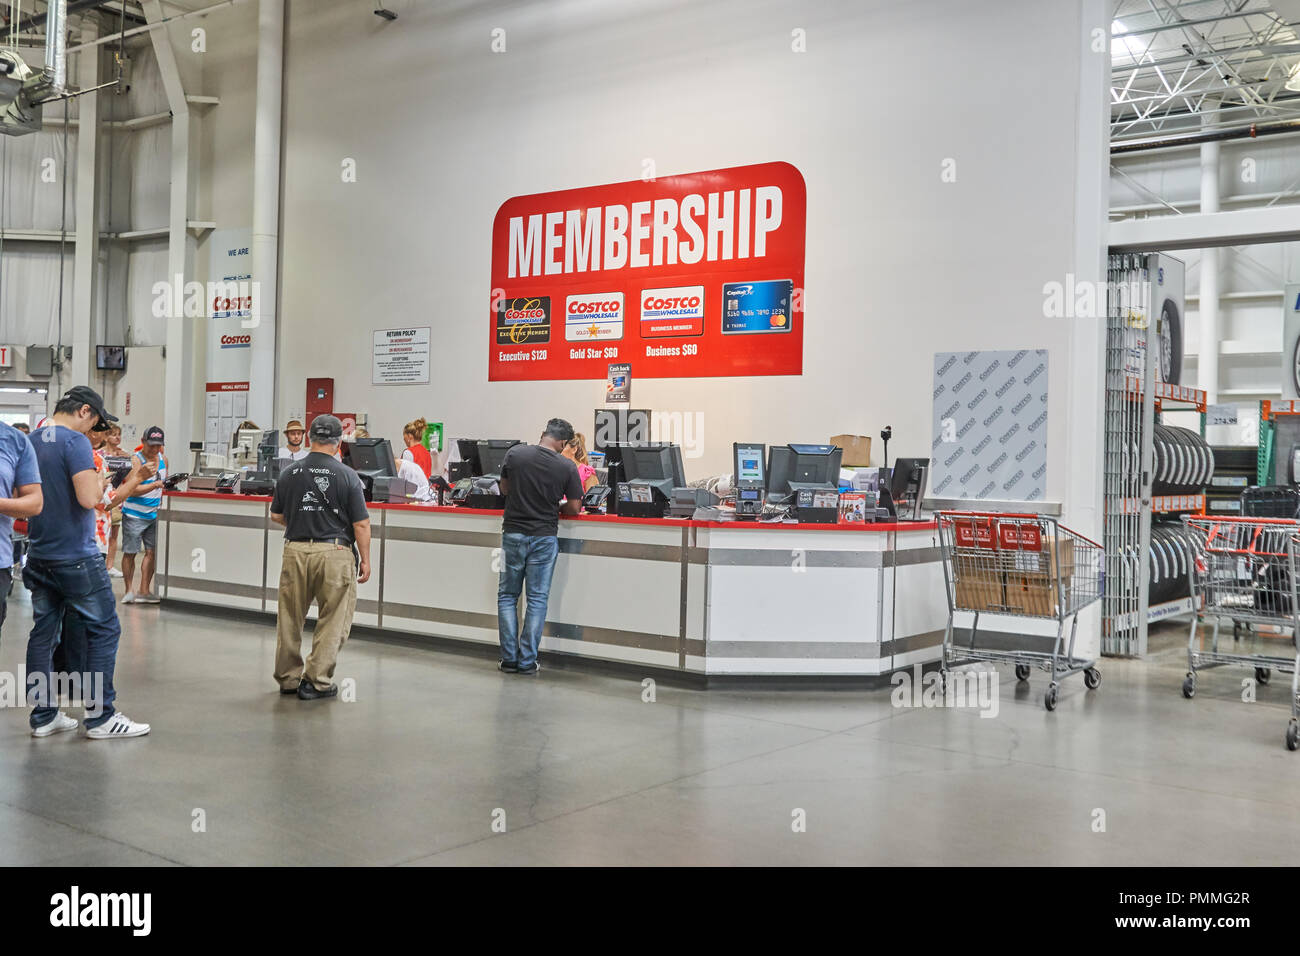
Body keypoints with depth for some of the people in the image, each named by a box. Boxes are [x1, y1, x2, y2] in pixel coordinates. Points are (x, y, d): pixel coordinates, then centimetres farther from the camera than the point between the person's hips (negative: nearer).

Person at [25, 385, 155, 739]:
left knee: (43, 633, 10)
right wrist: (100, 478, -5)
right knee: (104, 630, 0)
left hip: (40, 557, 8)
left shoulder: (30, 441, 10)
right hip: (76, 558, -8)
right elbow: (89, 498, -25)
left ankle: (43, 716, 14)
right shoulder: (75, 442, -15)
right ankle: (100, 716, 2)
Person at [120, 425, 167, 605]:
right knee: (130, 553, 0)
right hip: (134, 514, -5)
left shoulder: (163, 459, 8)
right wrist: (155, 485, -31)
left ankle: (144, 591, 10)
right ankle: (129, 590, 12)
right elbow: (132, 489, -20)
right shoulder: (136, 460, -12)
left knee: (152, 552, 3)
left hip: (154, 514, 5)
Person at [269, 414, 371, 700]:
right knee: (333, 621, 6)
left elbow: (276, 516, 13)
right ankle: (317, 682, 7)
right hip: (334, 552, -3)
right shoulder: (347, 475, -7)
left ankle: (288, 679, 25)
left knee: (290, 618, 15)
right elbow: (361, 524, -7)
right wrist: (365, 560, 2)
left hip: (295, 550, 4)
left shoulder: (289, 473, 3)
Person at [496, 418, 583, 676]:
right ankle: (527, 662, 8)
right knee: (537, 599, 7)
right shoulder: (567, 467, -10)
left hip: (513, 534, 1)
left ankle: (509, 659, 11)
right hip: (544, 537, -1)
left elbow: (504, 489, 8)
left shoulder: (515, 454, -6)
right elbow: (574, 507, -5)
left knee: (507, 596, 12)